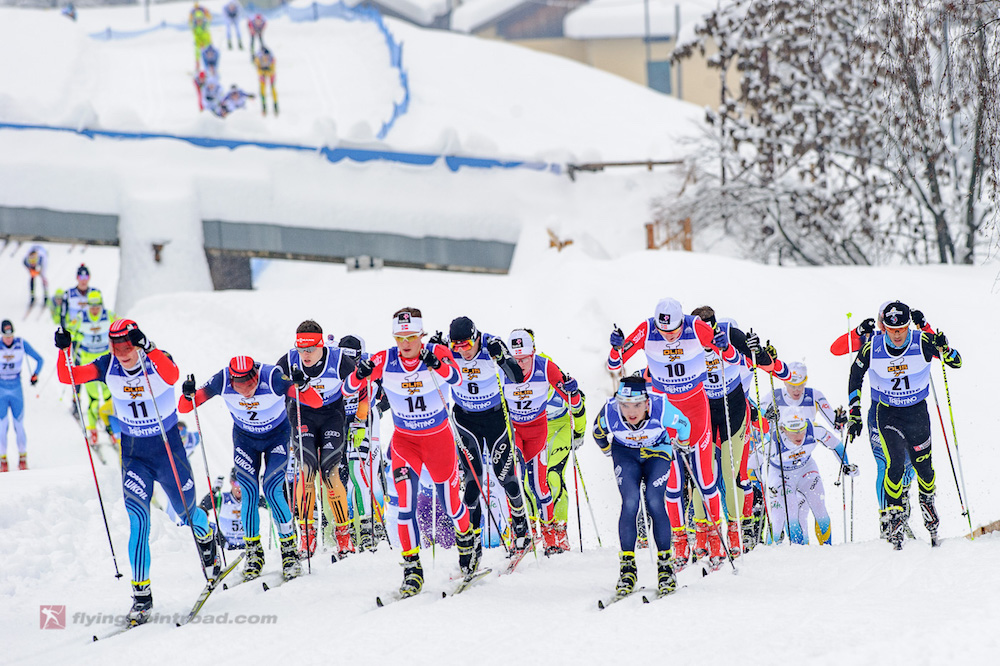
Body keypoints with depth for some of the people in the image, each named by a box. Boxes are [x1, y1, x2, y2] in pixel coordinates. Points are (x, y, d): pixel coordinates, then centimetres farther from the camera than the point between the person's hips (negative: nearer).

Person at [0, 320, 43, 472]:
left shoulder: (21, 344, -8)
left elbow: (39, 359, 2)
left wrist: (35, 374, -11)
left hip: (16, 389, 1)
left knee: (19, 424, 0)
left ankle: (23, 458, 11)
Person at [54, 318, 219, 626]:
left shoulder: (157, 361, -20)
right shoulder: (109, 367, -9)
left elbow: (172, 375, -44)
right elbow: (67, 376, -13)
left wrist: (147, 348, -56)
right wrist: (64, 350, -31)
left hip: (168, 448, -2)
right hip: (133, 453, 2)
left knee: (188, 513, 14)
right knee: (138, 521, -12)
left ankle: (206, 537, 51)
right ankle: (142, 595, -8)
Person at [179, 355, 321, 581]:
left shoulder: (272, 378, -34)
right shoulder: (222, 381, -28)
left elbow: (316, 402, -35)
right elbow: (184, 408, -20)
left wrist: (302, 386, -55)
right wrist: (188, 396, -42)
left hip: (277, 435, -2)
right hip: (245, 437, 2)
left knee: (272, 490, -15)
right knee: (249, 492, -10)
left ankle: (289, 550, 0)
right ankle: (253, 551, 7)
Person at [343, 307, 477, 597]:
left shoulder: (437, 353, -18)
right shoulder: (384, 361, -14)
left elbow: (456, 379, -37)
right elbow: (348, 390, -15)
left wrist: (437, 365, -57)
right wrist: (360, 375, -37)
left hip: (439, 439, -1)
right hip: (405, 440, 1)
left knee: (450, 503, 10)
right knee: (406, 500, -18)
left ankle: (466, 540, 42)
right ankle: (412, 567, -11)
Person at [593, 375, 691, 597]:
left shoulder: (661, 408, -34)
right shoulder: (609, 414, -30)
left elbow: (683, 425, -10)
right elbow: (599, 432, -3)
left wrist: (682, 442, 9)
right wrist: (608, 450, 15)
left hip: (658, 452, -1)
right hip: (625, 453, 1)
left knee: (655, 503, -19)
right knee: (630, 503, -19)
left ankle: (665, 564, -5)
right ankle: (627, 565, -8)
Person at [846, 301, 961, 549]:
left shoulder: (923, 343, -19)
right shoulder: (872, 348, -17)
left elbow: (956, 363, -14)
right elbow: (855, 375, 0)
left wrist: (944, 350, -36)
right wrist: (854, 412, -1)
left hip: (918, 412, 1)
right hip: (887, 414, -1)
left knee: (923, 464, 4)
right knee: (895, 463, -17)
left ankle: (927, 501, 34)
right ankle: (894, 515, -3)